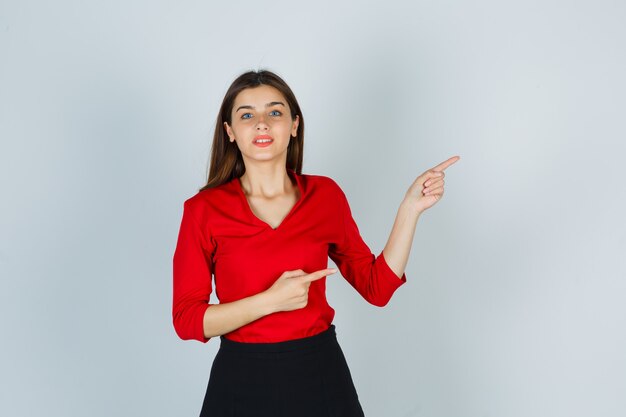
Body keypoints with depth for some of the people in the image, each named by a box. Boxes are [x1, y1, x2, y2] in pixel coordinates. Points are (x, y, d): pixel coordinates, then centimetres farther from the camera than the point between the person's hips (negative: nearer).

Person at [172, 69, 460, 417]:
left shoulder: (325, 194, -1)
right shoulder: (203, 209, -8)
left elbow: (377, 287, 2)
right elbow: (186, 320, -9)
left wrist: (410, 207, -4)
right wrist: (270, 301, -20)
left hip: (321, 375, 2)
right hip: (242, 381, -2)